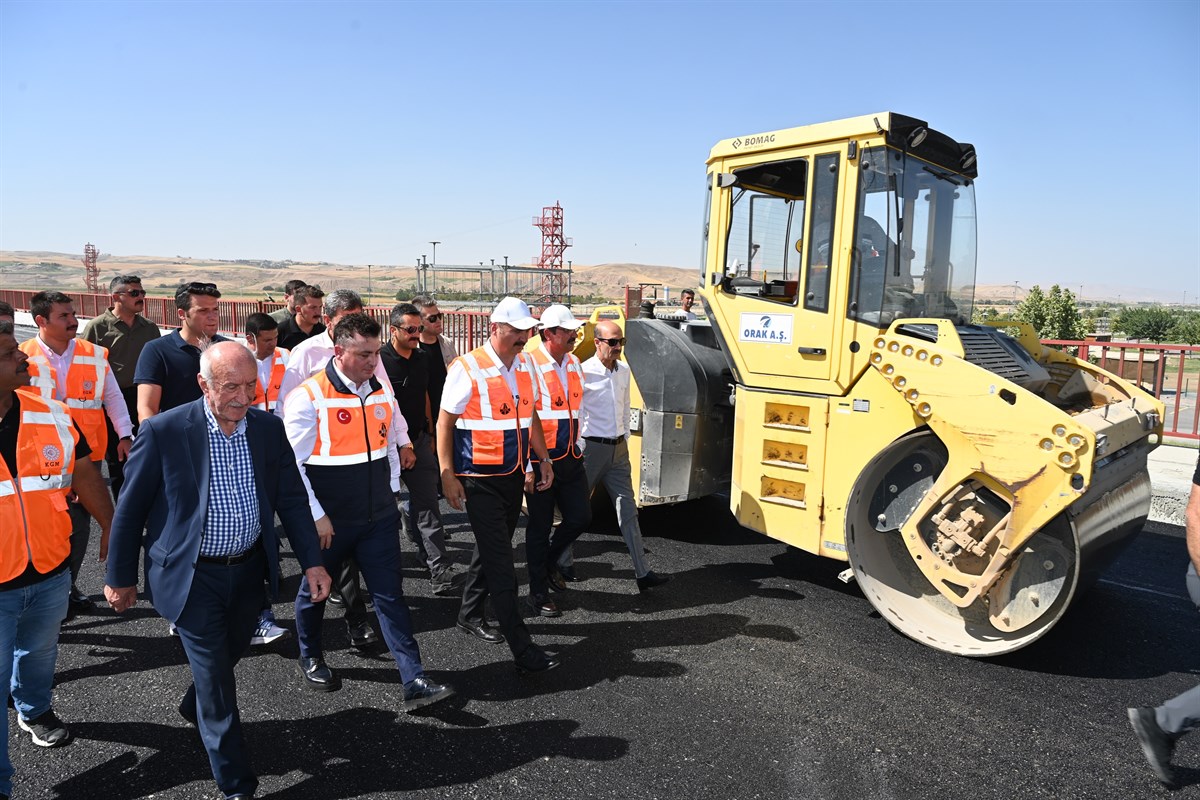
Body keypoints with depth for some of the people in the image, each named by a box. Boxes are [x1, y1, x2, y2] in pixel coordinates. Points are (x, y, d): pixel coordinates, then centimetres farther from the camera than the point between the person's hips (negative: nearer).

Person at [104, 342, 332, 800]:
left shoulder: (269, 428, -5)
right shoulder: (164, 431, -17)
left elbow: (291, 499, 2)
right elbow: (130, 510, -7)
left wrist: (312, 562, -3)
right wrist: (121, 579, 0)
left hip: (248, 570, 4)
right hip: (193, 577, -4)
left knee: (229, 655, 24)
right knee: (216, 680, 4)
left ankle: (195, 710, 57)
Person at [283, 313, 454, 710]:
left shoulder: (382, 390, 3)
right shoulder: (308, 397, -15)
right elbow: (291, 463, -13)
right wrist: (316, 516, -14)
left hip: (378, 516, 4)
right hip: (328, 520, -4)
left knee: (390, 595, 3)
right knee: (315, 590, 17)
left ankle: (415, 683, 5)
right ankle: (311, 659, 43)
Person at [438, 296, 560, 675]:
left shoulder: (526, 365, 7)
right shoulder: (467, 368, -14)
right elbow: (444, 424, -10)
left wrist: (543, 459, 15)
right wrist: (448, 476, -14)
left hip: (513, 475, 7)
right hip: (480, 479, -7)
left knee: (492, 549, 19)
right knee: (501, 562, -6)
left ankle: (470, 615, 39)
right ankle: (523, 651, -3)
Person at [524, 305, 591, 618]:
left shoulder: (574, 364, 9)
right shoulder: (531, 365, -15)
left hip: (571, 459, 7)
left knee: (580, 517, 10)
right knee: (540, 527, 6)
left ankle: (548, 561, 38)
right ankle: (538, 592, 23)